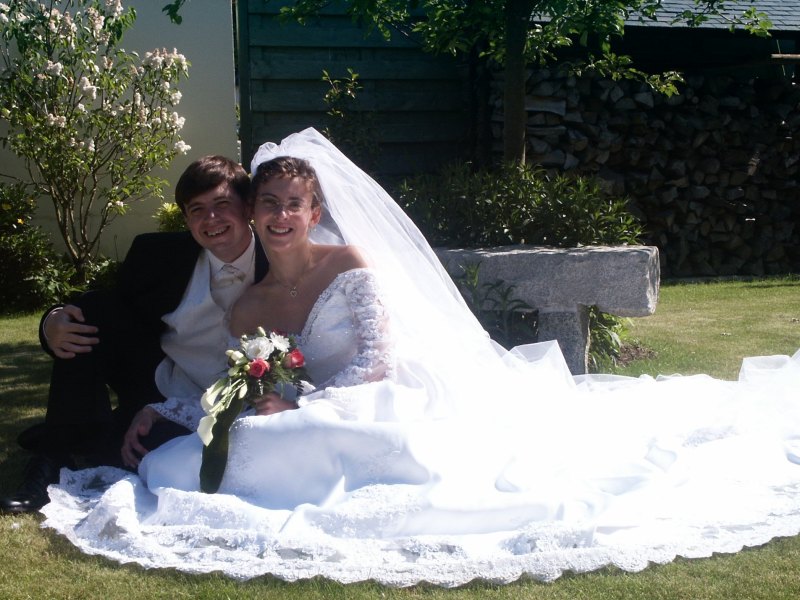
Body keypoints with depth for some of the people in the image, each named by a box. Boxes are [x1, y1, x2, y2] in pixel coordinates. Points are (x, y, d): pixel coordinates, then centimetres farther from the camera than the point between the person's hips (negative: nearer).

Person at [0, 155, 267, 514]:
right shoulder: (158, 252, -7)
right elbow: (94, 317, 1)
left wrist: (166, 411, -21)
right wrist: (52, 325, -25)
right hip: (154, 379, 4)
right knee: (89, 312, -19)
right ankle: (56, 456, -12)